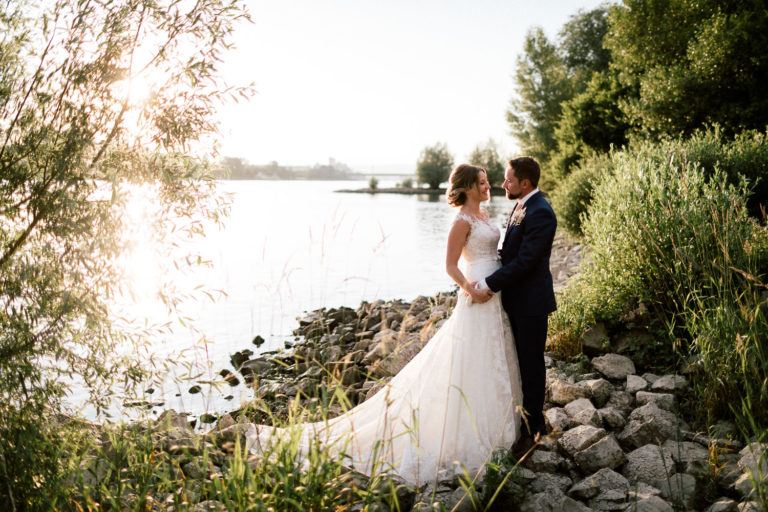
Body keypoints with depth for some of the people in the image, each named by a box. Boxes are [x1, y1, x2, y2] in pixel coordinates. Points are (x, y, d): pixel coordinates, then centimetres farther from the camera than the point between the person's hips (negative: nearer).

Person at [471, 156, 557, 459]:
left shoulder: (540, 213, -21)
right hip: (515, 299, 9)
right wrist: (488, 280, 2)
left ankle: (532, 429, 19)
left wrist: (490, 286, -21)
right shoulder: (522, 206, 10)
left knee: (531, 365, 4)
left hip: (530, 302, -9)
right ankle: (527, 417, 33)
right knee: (521, 362, 18)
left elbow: (524, 260, -24)